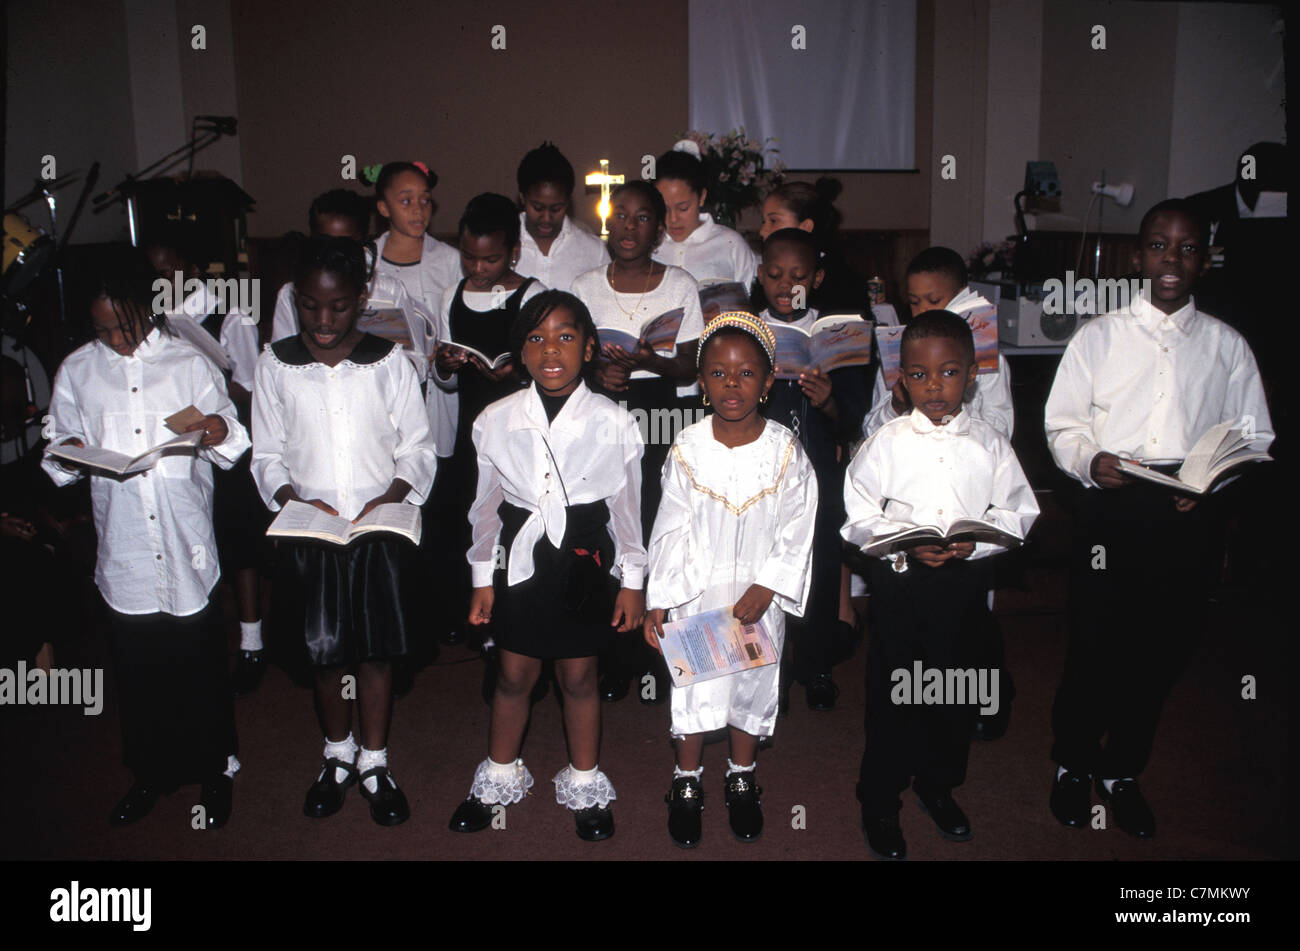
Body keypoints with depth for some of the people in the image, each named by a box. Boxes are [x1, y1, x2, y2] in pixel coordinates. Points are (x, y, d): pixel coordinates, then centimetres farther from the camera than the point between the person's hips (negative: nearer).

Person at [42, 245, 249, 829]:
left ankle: (215, 771, 28)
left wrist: (220, 431, -19)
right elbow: (58, 448, 12)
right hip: (123, 554, 2)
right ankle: (150, 773, 34)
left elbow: (231, 448, 3)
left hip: (187, 547, -2)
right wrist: (67, 453, -10)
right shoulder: (77, 371, 6)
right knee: (138, 670, 13)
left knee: (201, 666, 9)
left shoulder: (189, 364, 1)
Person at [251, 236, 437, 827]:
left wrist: (391, 495, -16)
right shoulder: (275, 365, 2)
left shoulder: (389, 363, 0)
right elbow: (266, 456, 6)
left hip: (381, 531, -1)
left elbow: (418, 450, 2)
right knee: (323, 651, 11)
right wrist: (294, 498, -12)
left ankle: (375, 762, 26)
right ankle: (339, 755, 34)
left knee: (378, 649, 7)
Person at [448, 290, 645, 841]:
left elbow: (626, 507, 0)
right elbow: (486, 506, 4)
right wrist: (483, 578, 8)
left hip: (586, 562, -1)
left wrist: (632, 581, 3)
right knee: (514, 676, 14)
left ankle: (584, 785, 34)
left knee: (579, 677, 12)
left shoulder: (613, 423, -9)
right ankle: (499, 778, 38)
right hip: (520, 561, 1)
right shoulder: (495, 422, -5)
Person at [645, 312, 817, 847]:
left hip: (758, 597, 1)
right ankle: (687, 782, 33)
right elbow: (670, 531, -5)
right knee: (693, 683, 11)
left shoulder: (786, 451, -11)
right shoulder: (687, 450, -10)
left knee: (753, 682, 15)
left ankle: (741, 778, 38)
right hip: (696, 593, 0)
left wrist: (764, 591, -14)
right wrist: (657, 602, -5)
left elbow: (796, 532, -7)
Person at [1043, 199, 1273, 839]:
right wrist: (1091, 462, -16)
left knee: (1164, 647, 9)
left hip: (1188, 516, 2)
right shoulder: (1098, 336, 6)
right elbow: (1063, 424, 5)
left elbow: (1254, 435, 11)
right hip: (1111, 506, -2)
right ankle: (1072, 766, 25)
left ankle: (1121, 771, 30)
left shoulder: (1227, 346, 11)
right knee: (1093, 641, 0)